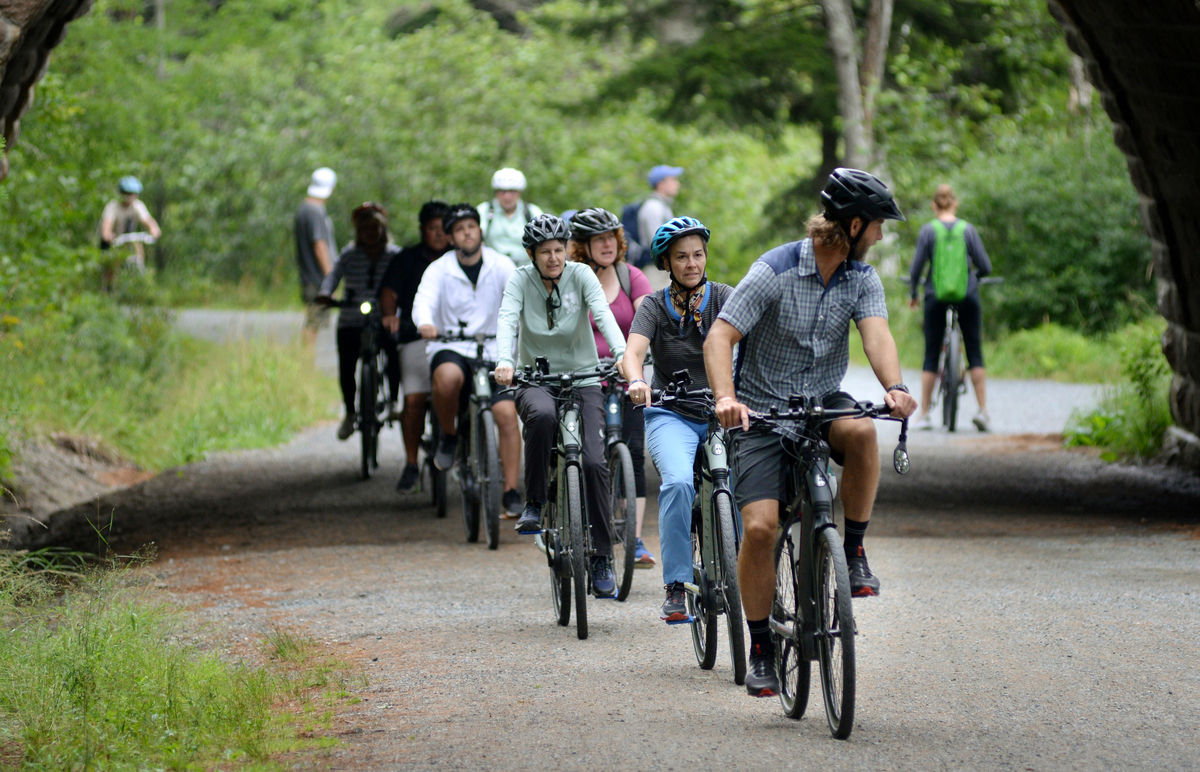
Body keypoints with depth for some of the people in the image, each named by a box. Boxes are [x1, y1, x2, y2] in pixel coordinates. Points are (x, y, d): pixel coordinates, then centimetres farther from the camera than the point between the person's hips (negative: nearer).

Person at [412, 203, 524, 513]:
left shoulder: (501, 266, 2)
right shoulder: (439, 270, 0)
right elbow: (424, 300, -17)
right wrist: (425, 323, -41)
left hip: (494, 351, 1)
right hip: (451, 347, -1)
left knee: (506, 413, -17)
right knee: (448, 377, -37)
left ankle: (511, 491, -8)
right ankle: (449, 435, -8)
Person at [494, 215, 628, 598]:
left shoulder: (580, 275, -5)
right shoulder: (521, 279, -4)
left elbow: (603, 314, -21)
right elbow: (507, 319, -20)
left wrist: (622, 354, -39)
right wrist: (504, 361, -41)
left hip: (583, 378, 1)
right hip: (536, 379, 0)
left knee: (594, 462, -16)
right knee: (542, 415, -38)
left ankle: (602, 558, -4)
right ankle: (534, 504, -20)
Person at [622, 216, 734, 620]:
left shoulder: (722, 297, 2)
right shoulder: (655, 306, -1)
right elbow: (634, 350, -17)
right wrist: (635, 381, -38)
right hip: (672, 416, -2)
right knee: (678, 482, -29)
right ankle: (675, 586, -22)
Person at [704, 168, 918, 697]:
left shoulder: (862, 279, -1)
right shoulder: (774, 271, -14)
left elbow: (876, 334, -17)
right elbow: (719, 338, -19)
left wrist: (894, 387, -39)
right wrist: (725, 398, -38)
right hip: (764, 413, -3)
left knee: (861, 431, -34)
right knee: (760, 526, -17)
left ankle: (855, 551, -14)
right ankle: (761, 649, 0)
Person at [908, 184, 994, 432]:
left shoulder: (928, 230, -3)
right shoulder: (968, 229, 0)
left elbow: (917, 266, -5)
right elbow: (985, 266, -1)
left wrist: (913, 293, 10)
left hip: (936, 297, 0)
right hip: (967, 295, 0)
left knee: (931, 356, 7)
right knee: (975, 353, 8)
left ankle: (924, 414, 7)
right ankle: (982, 410, 0)